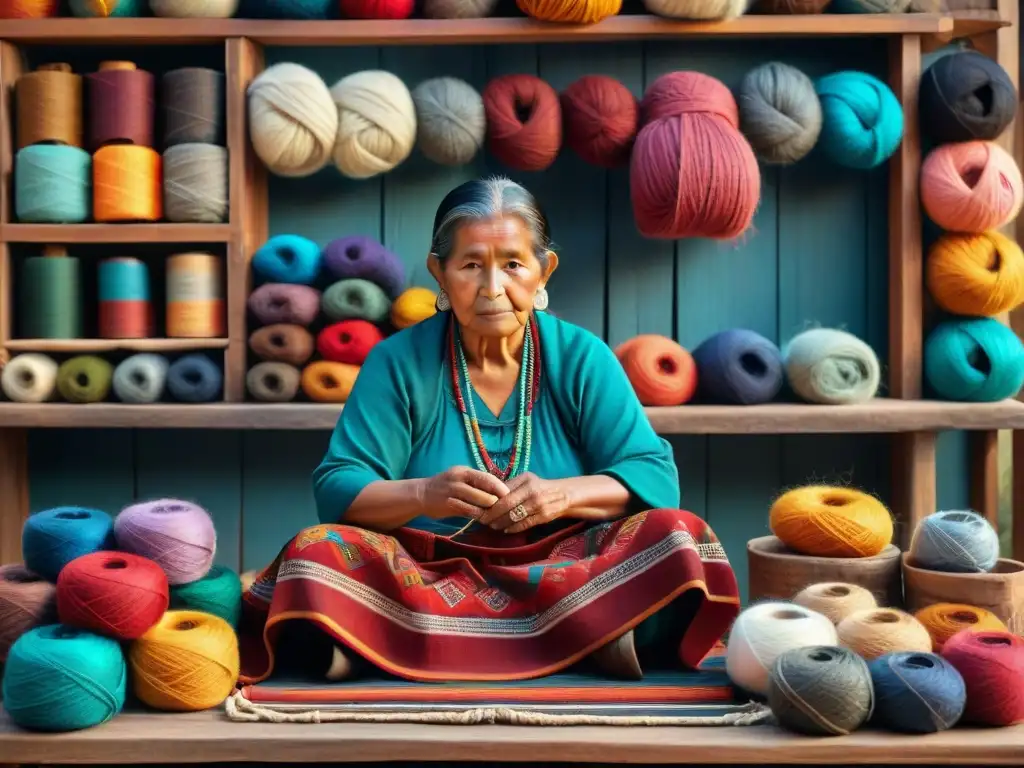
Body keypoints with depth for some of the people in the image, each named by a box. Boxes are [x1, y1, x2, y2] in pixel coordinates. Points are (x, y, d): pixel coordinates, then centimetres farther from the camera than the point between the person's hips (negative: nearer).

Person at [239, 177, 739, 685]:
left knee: (674, 536, -25)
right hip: (430, 577, 0)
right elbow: (336, 490, -6)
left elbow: (655, 477, -3)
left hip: (568, 572, 1)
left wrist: (564, 494, -22)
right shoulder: (398, 362, 1)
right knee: (318, 551, -28)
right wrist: (421, 494, -26)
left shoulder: (581, 358, 3)